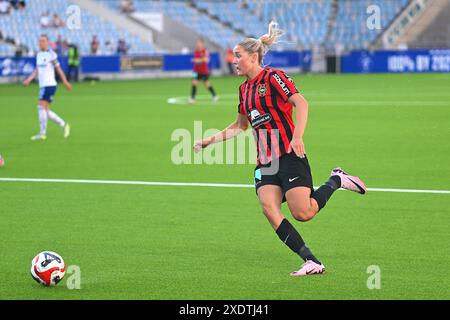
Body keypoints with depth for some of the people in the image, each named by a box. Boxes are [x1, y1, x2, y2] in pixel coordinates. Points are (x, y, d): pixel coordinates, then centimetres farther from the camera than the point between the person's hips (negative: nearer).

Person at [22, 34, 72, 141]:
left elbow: (58, 69, -3)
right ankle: (63, 125, 21)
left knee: (41, 107, -14)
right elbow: (37, 70, 18)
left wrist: (65, 82, -2)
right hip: (42, 85, 8)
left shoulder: (51, 54, -7)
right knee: (45, 110, 8)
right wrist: (29, 79, 6)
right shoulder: (39, 54, 14)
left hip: (49, 85, -8)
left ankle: (42, 133, -12)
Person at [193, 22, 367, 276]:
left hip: (289, 155, -7)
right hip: (265, 161, 7)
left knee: (303, 213, -15)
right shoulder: (245, 89, 18)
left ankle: (336, 180, 13)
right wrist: (210, 140, 23)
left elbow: (301, 103, -16)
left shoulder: (273, 77, -7)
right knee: (269, 208, -15)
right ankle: (312, 262, -14)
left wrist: (297, 136, -27)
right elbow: (240, 126, 30)